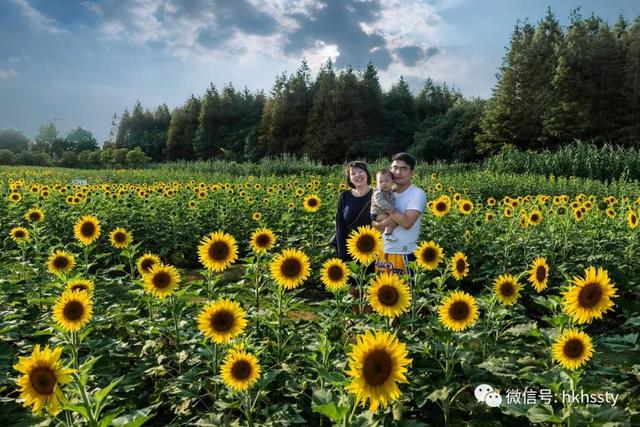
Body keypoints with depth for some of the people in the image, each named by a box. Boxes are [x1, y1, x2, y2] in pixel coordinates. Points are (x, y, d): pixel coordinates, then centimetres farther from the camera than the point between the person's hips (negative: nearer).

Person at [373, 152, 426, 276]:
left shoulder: (417, 194, -9)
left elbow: (407, 223, -21)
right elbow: (375, 223, 3)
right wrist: (398, 215, -14)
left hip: (404, 254, -6)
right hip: (383, 251, 6)